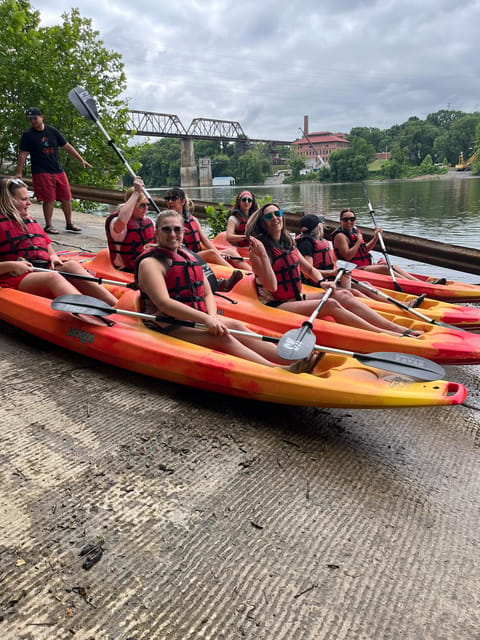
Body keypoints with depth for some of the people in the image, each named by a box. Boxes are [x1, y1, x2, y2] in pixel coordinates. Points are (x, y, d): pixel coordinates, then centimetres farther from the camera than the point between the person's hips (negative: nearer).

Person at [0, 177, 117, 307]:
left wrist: (53, 257, 10)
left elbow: (48, 247, 31)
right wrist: (11, 265, -18)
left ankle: (117, 306, -40)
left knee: (71, 265, -22)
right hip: (17, 278, -6)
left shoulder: (32, 222, 26)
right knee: (53, 276, -34)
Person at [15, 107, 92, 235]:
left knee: (66, 198, 5)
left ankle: (69, 224, 18)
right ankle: (48, 226, 9)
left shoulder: (53, 131, 9)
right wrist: (19, 173, -8)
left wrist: (81, 160, 10)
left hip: (58, 170, 4)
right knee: (49, 200, -6)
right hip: (42, 173, -4)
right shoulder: (28, 135, 0)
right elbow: (23, 154, -2)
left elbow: (67, 146, 12)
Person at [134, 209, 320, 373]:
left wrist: (212, 316, -9)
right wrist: (205, 319, -28)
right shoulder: (150, 263, -7)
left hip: (195, 318, 7)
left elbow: (208, 294, 13)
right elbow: (163, 303, -21)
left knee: (235, 326, -18)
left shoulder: (189, 257, 16)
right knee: (222, 338, -27)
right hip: (167, 325, -7)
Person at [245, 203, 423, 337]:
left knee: (343, 294, -11)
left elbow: (310, 269, 21)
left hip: (297, 298, 8)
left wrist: (321, 281, 2)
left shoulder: (288, 244, 11)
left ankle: (399, 329, -15)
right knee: (330, 304, -26)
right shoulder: (258, 248, -12)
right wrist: (263, 255, -27)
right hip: (276, 305, -7)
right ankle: (384, 335, -26)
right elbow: (271, 287, -20)